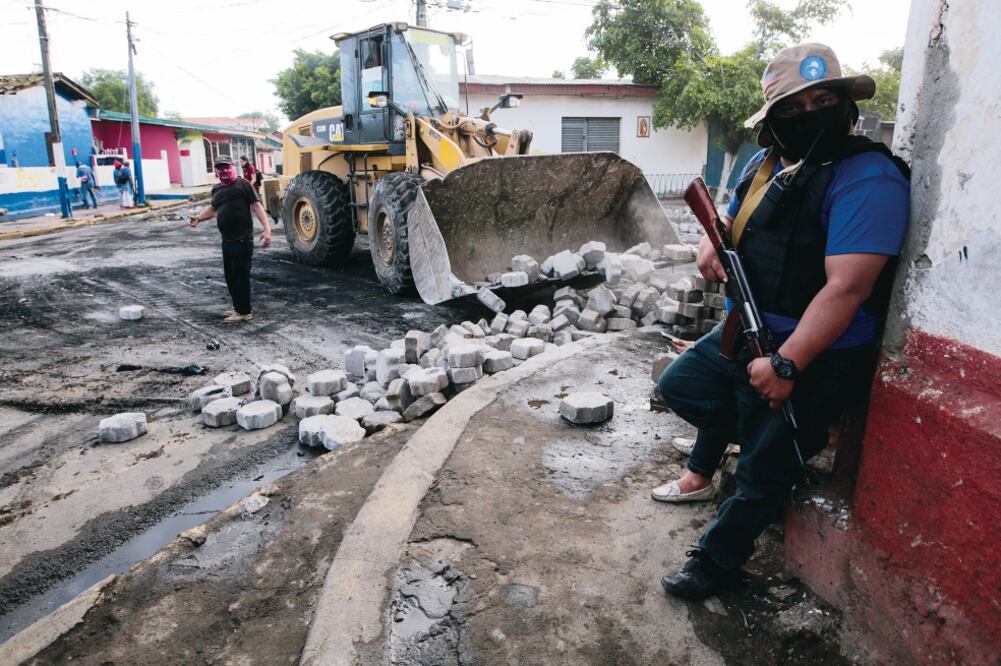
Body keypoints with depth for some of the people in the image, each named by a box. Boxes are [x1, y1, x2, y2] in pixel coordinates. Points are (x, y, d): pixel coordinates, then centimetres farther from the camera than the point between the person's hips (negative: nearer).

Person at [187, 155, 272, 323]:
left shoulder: (242, 184, -7)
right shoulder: (217, 189, 15)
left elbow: (256, 206, -13)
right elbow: (213, 208, 32)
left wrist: (267, 229, -23)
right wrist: (198, 217, 16)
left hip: (242, 239, -8)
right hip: (227, 240, 8)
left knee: (241, 275, -4)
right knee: (229, 275, 15)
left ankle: (244, 311, 6)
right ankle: (238, 307, 28)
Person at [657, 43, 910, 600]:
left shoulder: (867, 178, -21)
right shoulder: (767, 163, 6)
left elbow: (847, 287, -28)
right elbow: (732, 219, 21)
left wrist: (786, 365, -30)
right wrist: (712, 244, -4)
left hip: (815, 357, -8)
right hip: (743, 335, 8)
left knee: (763, 472, 3)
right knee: (680, 386, 15)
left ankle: (718, 559, 26)